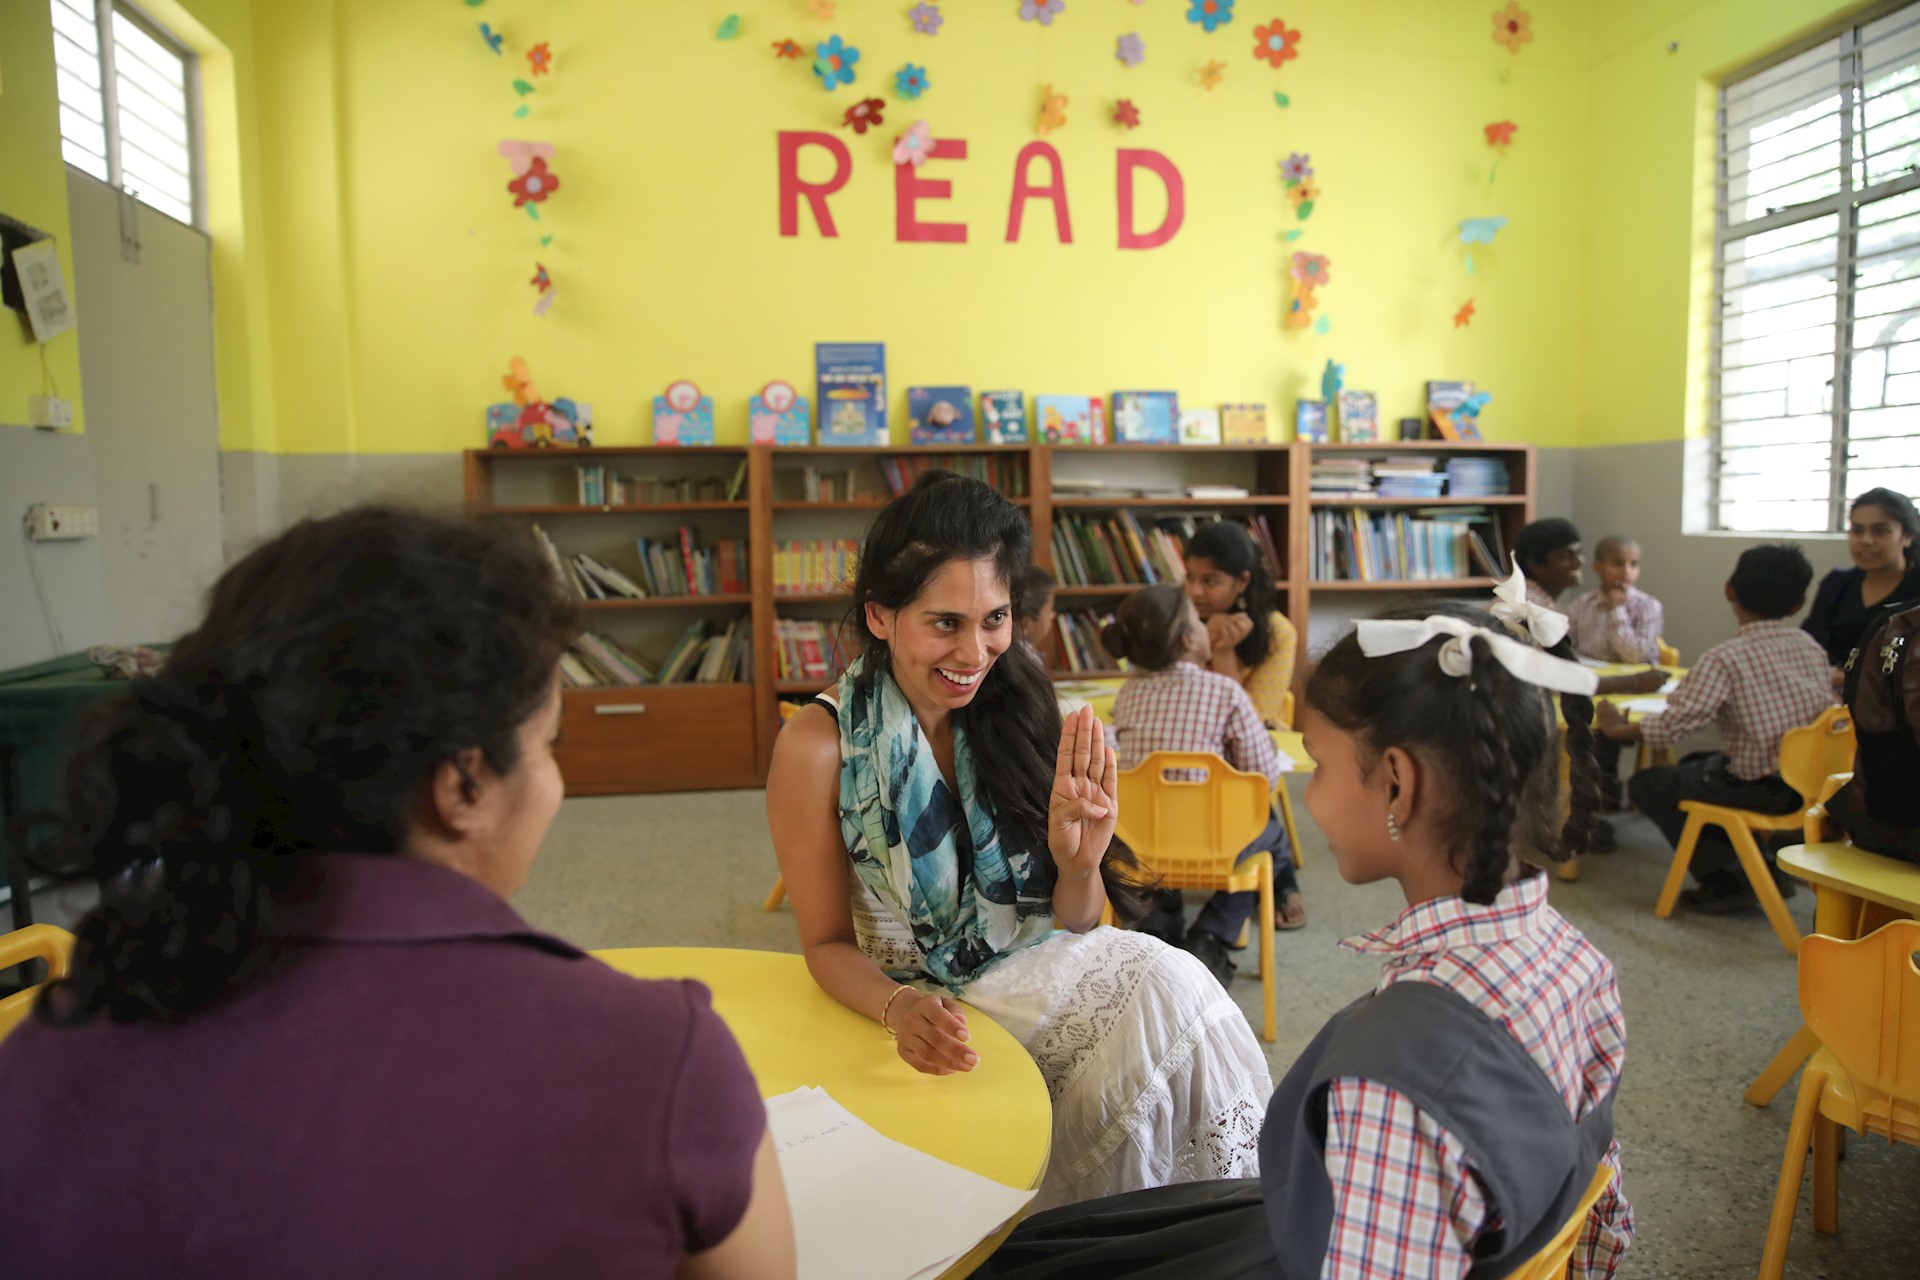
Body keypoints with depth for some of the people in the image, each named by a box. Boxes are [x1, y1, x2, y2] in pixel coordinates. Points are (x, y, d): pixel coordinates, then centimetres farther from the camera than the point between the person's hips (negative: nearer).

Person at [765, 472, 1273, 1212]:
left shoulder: (1019, 710, -1)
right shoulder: (818, 747, -13)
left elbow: (1074, 926, 2)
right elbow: (827, 944, -5)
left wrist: (1078, 866, -21)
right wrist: (901, 1009, -26)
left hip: (1042, 975, 4)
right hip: (929, 1008, -4)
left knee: (1168, 981, -24)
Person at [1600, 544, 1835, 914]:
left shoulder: (1725, 657, -17)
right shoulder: (1811, 647, 3)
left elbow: (1674, 725, -22)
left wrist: (1618, 729, -6)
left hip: (1761, 791, -8)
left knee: (1645, 784, 7)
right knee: (1693, 763, 29)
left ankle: (1726, 880, 5)